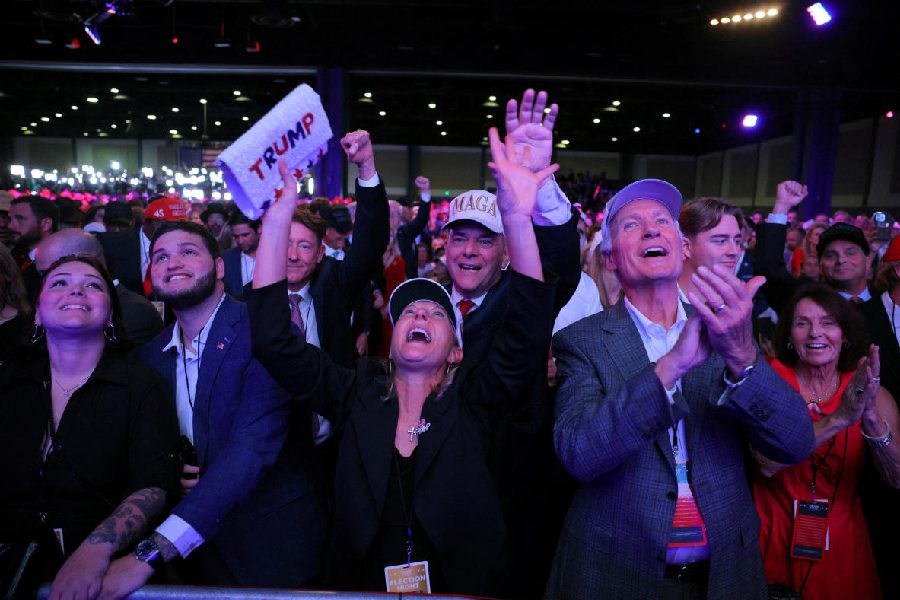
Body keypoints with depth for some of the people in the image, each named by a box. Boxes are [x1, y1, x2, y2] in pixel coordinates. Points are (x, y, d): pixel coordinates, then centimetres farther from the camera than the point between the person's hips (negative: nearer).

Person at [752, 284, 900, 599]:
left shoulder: (870, 394, -4)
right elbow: (767, 462, -24)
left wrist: (871, 419, -33)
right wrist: (837, 419, -32)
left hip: (841, 543, 3)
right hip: (774, 540, -2)